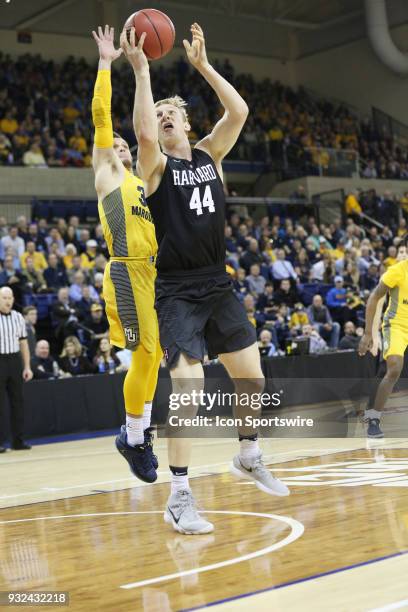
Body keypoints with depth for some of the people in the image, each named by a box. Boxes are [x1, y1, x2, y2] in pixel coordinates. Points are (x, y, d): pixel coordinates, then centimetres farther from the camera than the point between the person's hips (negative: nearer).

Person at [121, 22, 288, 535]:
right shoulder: (156, 165, -3)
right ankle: (179, 498, -7)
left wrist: (202, 64, -5)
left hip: (218, 286, 5)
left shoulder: (209, 154, 9)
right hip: (176, 292, -5)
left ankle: (249, 458, 34)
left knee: (252, 378, 9)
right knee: (188, 388, -15)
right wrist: (141, 72, -22)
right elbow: (144, 133, -26)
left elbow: (239, 111, -5)